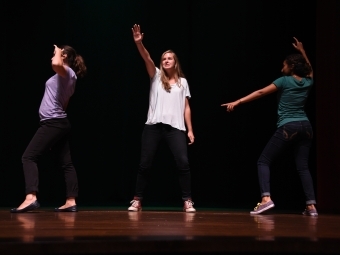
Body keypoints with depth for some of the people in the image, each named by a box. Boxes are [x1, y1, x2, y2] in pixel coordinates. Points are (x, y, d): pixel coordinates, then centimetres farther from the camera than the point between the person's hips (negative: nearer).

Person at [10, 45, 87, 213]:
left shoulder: (68, 72, -8)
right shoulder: (66, 76, 21)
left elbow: (56, 64, -33)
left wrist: (57, 51, -12)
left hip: (53, 123, -11)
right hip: (59, 123, 11)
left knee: (29, 157, -14)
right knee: (66, 163, 5)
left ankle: (31, 198, -27)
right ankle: (71, 202, 4)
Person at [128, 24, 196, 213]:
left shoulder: (182, 82, 15)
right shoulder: (156, 76, 11)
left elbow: (186, 107, 12)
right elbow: (147, 58, -7)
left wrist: (190, 130, 4)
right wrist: (138, 42, -24)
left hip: (175, 127, 0)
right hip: (154, 126, 0)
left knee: (183, 163, -11)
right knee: (145, 163, 0)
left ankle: (187, 201, -3)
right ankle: (137, 200, 10)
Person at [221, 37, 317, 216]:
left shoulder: (285, 81, -2)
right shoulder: (307, 82, 12)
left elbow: (260, 93, -7)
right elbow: (310, 70, 38)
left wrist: (237, 102, -8)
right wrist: (302, 51, 42)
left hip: (288, 127, -6)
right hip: (305, 127, 6)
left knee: (264, 161, 0)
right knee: (303, 166, 9)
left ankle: (266, 199, -17)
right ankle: (311, 206, 0)